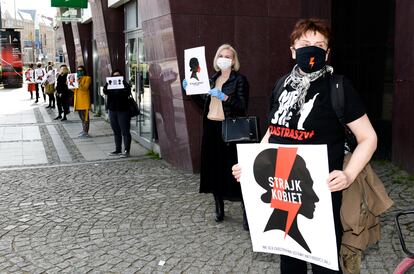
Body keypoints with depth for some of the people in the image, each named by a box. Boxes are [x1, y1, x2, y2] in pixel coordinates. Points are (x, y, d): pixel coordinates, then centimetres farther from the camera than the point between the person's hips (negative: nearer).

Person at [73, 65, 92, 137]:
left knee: (85, 116, -8)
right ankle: (84, 129, 25)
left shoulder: (87, 78, -2)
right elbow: (74, 90, 19)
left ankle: (85, 132, -7)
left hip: (84, 100, -8)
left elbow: (85, 88, -15)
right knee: (81, 116, 15)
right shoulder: (76, 78, 20)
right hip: (78, 100, 8)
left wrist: (79, 83, -27)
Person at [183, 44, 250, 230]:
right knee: (214, 169, 7)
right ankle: (219, 208, 21)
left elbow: (243, 106, -12)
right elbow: (204, 104, 17)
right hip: (211, 128, 6)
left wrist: (224, 97, -23)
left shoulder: (240, 79, -2)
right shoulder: (212, 79, 16)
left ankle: (246, 213, -1)